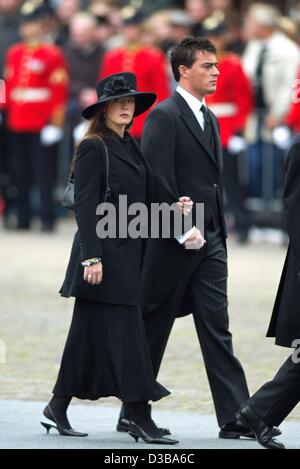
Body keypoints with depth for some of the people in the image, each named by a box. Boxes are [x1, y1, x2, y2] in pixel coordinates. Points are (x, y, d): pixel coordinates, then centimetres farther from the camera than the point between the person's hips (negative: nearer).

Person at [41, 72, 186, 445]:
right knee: (123, 333, -9)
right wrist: (92, 257, -20)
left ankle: (58, 407, 21)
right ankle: (140, 418, -8)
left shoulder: (131, 147, 15)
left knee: (90, 334, 12)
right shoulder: (93, 148, -10)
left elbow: (142, 200, 17)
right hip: (104, 253, -8)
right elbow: (85, 205, -14)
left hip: (128, 254, 8)